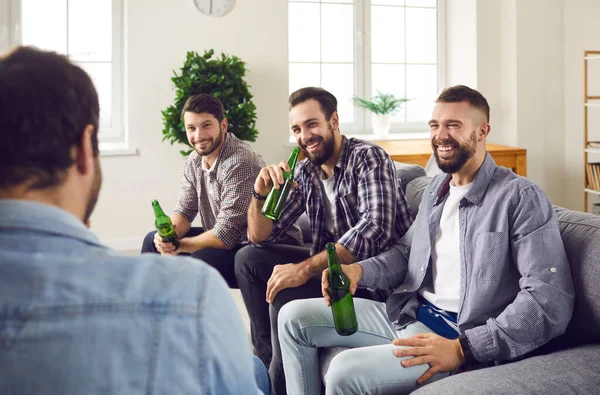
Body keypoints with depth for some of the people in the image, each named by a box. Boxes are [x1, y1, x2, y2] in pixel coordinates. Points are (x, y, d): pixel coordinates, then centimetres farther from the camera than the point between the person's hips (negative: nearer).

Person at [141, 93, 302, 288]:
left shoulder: (239, 163, -26)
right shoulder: (193, 162, 2)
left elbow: (226, 236, -27)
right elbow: (184, 211, 6)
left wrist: (178, 246, -15)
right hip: (225, 239, 9)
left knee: (202, 261, -34)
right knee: (153, 241, 10)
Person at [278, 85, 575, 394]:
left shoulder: (521, 198, -14)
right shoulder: (436, 187, 13)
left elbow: (551, 301, -21)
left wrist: (462, 348, -28)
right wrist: (359, 270, 0)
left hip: (462, 337, -8)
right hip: (407, 314, 9)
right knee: (295, 317, 3)